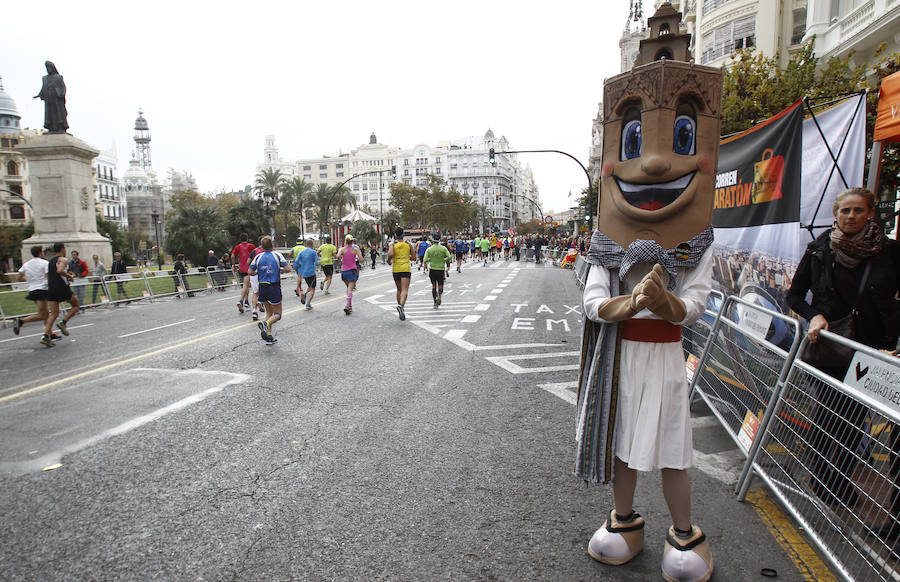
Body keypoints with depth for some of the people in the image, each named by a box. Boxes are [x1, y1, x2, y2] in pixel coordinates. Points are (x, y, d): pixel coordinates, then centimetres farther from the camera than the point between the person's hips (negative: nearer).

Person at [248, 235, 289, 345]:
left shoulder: (258, 257, 3)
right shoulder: (277, 255, -5)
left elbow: (250, 272, -1)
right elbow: (287, 268, -12)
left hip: (262, 287, 4)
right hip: (274, 287, -4)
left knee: (269, 312, 18)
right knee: (277, 313, 6)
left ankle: (269, 336, 11)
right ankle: (266, 324, -24)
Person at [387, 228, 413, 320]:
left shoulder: (393, 244, 1)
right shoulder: (408, 244, 5)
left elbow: (390, 254, -17)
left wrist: (389, 261, 2)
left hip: (396, 269, 1)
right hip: (406, 268, -1)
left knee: (399, 290, 18)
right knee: (405, 290, -11)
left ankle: (400, 306, 21)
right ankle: (401, 305, -35)